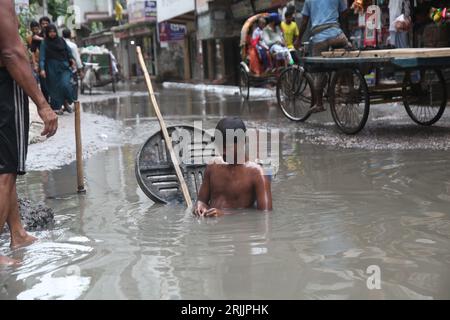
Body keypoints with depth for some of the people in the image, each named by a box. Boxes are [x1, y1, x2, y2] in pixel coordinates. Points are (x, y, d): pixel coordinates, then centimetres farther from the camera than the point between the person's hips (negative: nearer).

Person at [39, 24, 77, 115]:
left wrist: (71, 59, -2)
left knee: (65, 84, -17)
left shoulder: (61, 40, 9)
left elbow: (68, 51, 17)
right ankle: (56, 107, 8)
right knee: (55, 87, 0)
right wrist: (42, 69, -19)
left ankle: (69, 101, 6)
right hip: (52, 68, -1)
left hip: (64, 66, 1)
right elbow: (42, 57, -6)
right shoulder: (44, 43, 0)